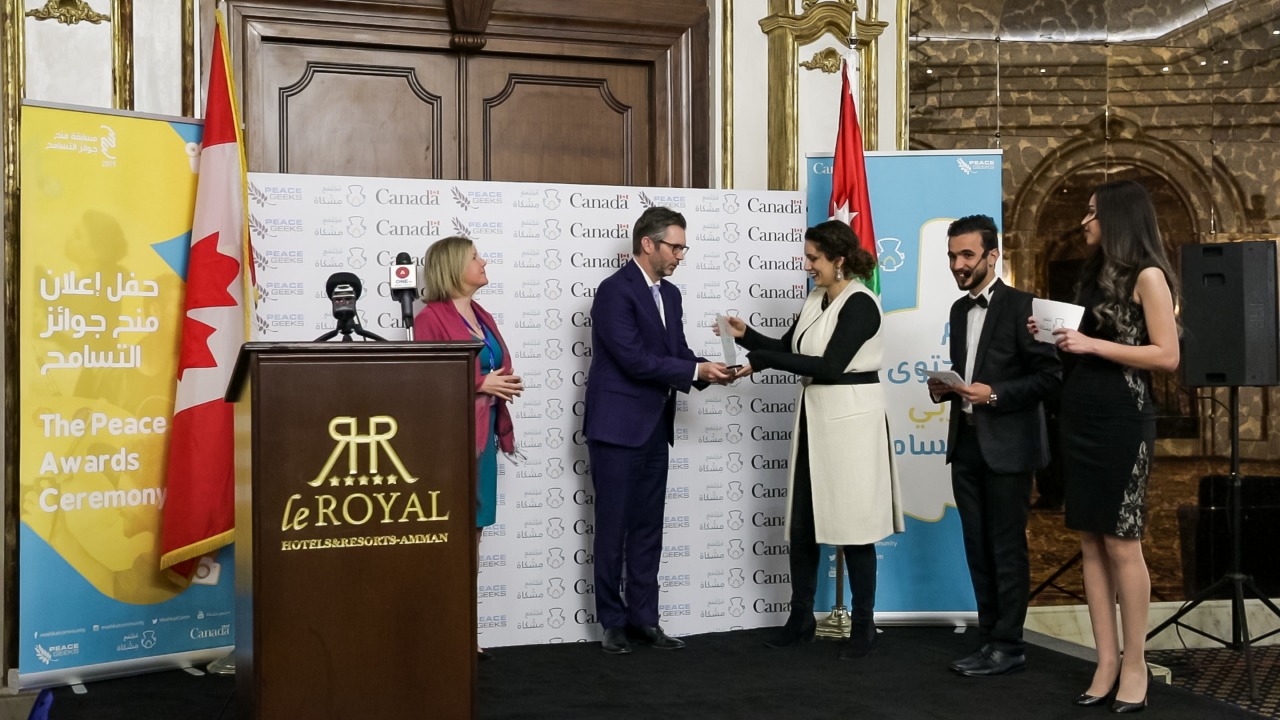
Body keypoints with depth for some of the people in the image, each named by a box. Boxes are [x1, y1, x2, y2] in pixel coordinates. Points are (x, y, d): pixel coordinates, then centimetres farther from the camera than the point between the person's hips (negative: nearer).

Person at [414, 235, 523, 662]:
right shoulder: (431, 317, -8)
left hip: (484, 434, 8)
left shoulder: (483, 318, 17)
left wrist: (505, 385, 3)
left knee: (473, 531, 10)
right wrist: (480, 384, -16)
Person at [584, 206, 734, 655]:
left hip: (654, 428, 8)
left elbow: (677, 353, 12)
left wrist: (709, 370, -8)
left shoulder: (669, 294, 12)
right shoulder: (615, 291, -14)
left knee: (648, 529, 11)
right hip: (617, 427, -8)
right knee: (613, 529, 3)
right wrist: (697, 371, -17)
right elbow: (635, 360, -21)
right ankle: (613, 622, 13)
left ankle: (644, 619, 19)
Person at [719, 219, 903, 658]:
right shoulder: (816, 300, 11)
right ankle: (801, 618, 22)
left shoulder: (860, 304, -14)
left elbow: (829, 365, -21)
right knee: (801, 523, 10)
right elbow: (786, 348, 16)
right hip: (814, 416, 8)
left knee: (852, 523, 0)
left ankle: (864, 626, 13)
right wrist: (746, 336, -2)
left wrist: (760, 360, -21)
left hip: (850, 418, -8)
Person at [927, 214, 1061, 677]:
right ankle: (989, 639, 20)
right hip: (966, 444, 7)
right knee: (977, 548, 11)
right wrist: (944, 388, 3)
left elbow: (1050, 375, -13)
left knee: (1007, 548, 0)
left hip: (1007, 445, -7)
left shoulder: (1021, 306, -9)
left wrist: (994, 393, -20)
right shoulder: (959, 310, 14)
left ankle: (1008, 647, 9)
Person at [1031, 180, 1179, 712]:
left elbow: (1167, 356, -13)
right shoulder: (1094, 275, 16)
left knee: (1121, 543, -3)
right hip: (1078, 417, 8)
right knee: (1089, 542, 5)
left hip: (1121, 420, -7)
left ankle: (1134, 664, 7)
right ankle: (1106, 662, 9)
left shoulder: (1147, 276, -5)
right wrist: (1056, 338, 3)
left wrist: (1093, 344, -17)